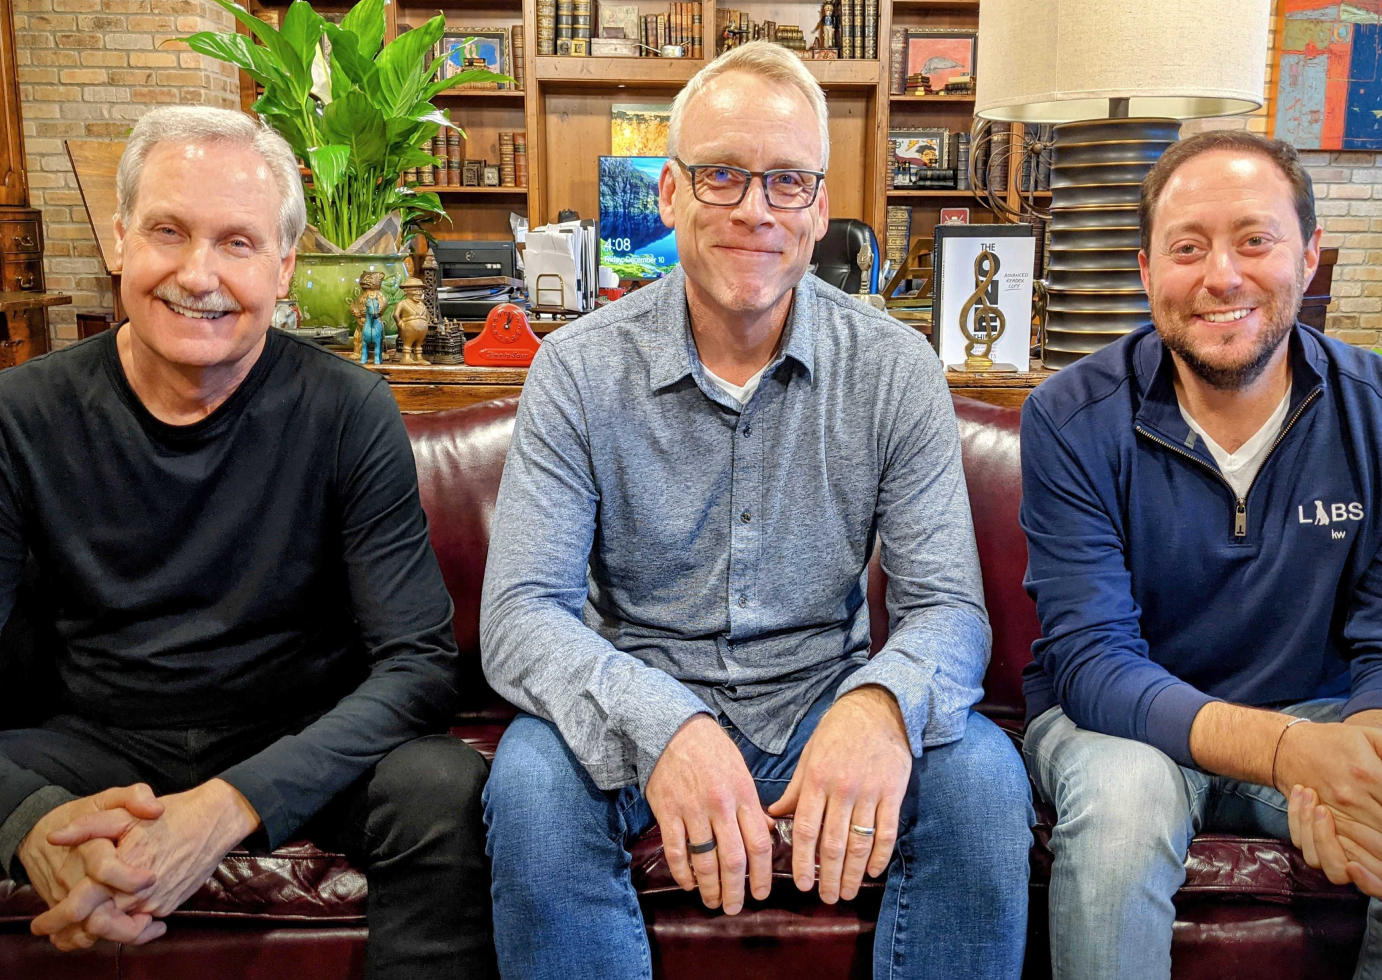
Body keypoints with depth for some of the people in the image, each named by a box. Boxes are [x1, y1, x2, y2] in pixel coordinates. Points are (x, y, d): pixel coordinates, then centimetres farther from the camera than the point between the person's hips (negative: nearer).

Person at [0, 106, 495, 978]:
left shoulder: (348, 412, -11)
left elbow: (418, 662, -17)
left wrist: (228, 807, -31)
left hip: (301, 742, -1)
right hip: (103, 743, 2)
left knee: (445, 791, -30)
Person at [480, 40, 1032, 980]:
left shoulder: (895, 369, -6)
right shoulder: (580, 368, -9)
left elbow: (948, 607, -9)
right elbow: (521, 612, -15)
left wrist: (883, 700, -34)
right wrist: (657, 723, -36)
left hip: (822, 703, 1)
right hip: (640, 706, 0)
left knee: (980, 774, -26)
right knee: (533, 780, -30)